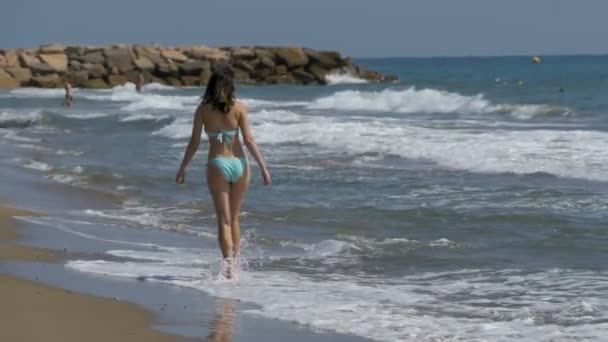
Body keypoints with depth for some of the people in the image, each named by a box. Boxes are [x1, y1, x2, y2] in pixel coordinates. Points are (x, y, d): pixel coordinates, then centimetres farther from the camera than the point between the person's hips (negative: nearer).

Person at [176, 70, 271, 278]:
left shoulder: (203, 110, 0)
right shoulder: (238, 108, 0)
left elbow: (194, 143, -1)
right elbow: (249, 140, -6)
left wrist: (183, 168, 8)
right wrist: (263, 167, -4)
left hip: (217, 165, -2)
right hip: (239, 164, 2)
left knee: (224, 219, -2)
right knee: (234, 217, 18)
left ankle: (228, 262, -18)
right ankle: (235, 259, 23)